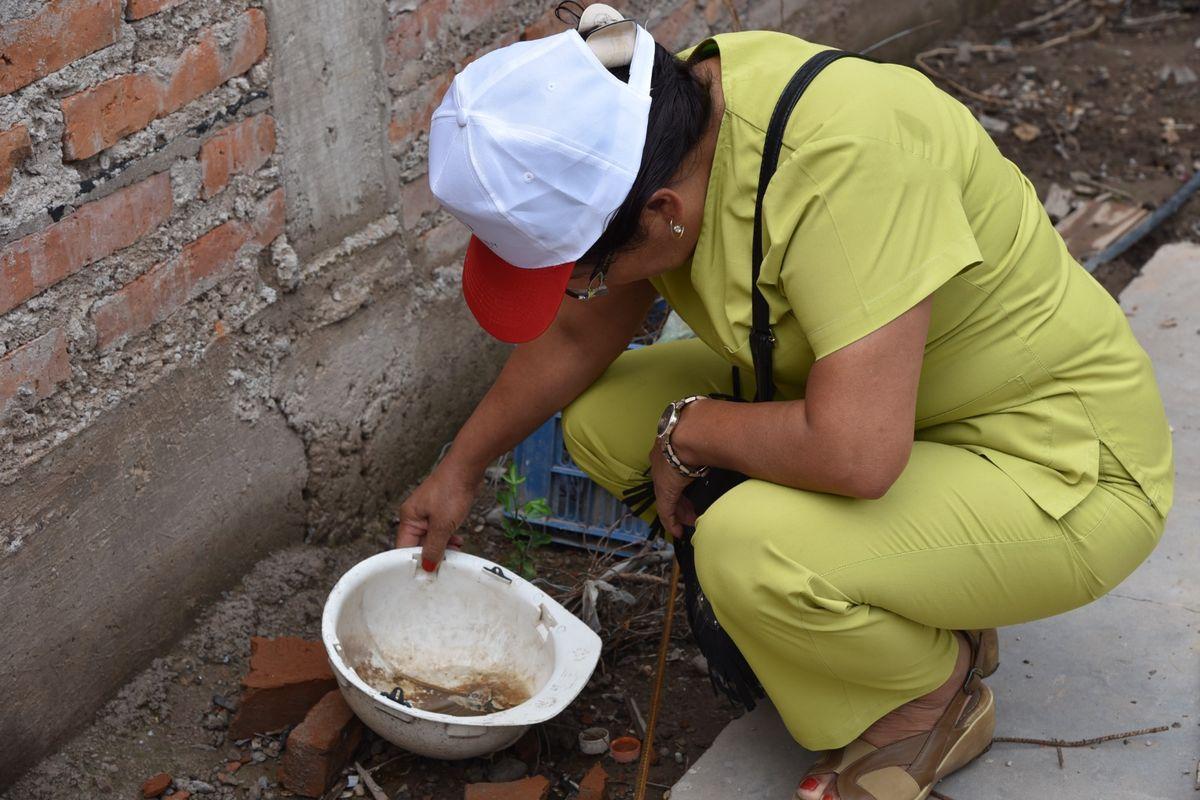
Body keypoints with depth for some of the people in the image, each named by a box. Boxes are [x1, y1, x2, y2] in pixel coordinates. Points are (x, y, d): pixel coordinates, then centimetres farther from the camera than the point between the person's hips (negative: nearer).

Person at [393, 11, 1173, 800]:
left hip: (1064, 468, -8)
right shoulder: (669, 113, -9)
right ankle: (926, 605, 10)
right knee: (603, 416, -2)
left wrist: (688, 431, -21)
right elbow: (577, 335, 6)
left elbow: (856, 453, -40)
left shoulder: (847, 159, -35)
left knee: (746, 550, -32)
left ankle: (940, 693, 3)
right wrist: (460, 471, 15)